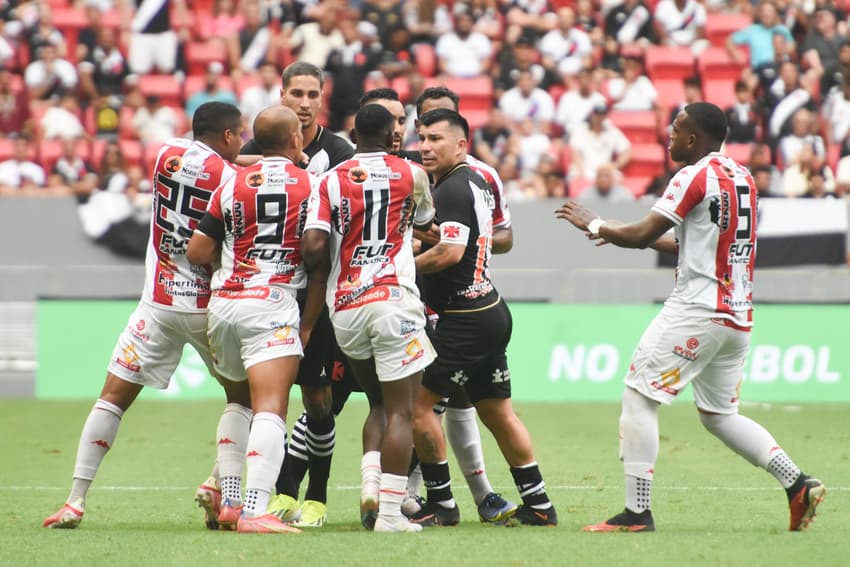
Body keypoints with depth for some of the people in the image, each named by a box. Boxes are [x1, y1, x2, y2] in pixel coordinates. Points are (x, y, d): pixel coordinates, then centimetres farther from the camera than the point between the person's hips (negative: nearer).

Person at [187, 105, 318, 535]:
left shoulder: (232, 185, 10)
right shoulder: (311, 186, 1)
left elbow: (197, 252, 8)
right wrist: (307, 325, 7)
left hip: (223, 305, 5)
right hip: (271, 306, -5)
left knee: (239, 404, 24)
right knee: (270, 410, -14)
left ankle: (229, 501, 22)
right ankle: (255, 511, -28)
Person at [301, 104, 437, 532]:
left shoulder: (331, 180, 4)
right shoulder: (410, 174, 3)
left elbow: (313, 247, -7)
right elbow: (425, 222, 22)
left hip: (344, 308, 3)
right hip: (393, 300, -3)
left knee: (379, 403, 21)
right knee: (400, 410, -1)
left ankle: (371, 480, 0)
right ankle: (390, 512, -7)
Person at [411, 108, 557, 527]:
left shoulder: (453, 189, -15)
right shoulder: (477, 182, 14)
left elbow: (450, 253, -26)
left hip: (465, 317, -10)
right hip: (490, 309, 10)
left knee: (418, 402, -6)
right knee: (498, 414, 15)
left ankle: (441, 504, -2)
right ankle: (538, 506, 19)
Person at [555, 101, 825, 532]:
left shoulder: (695, 176, -10)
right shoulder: (743, 178, 16)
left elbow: (640, 236, -12)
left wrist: (593, 224, 4)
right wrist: (650, 238, 25)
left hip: (697, 310, -9)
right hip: (738, 315, 9)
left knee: (639, 396, -5)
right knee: (719, 414, 18)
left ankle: (637, 512, -10)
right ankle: (797, 484, 6)